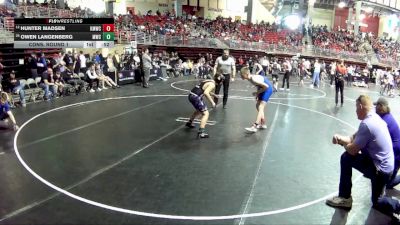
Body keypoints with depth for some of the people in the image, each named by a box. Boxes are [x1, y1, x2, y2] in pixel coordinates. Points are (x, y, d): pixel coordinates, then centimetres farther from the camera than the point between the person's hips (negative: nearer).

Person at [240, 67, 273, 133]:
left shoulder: (254, 79, -29)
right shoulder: (250, 78, -2)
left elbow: (266, 86, -27)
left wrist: (257, 93, -17)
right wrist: (258, 94, 4)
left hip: (268, 89, -10)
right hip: (264, 89, 10)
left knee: (260, 107, -17)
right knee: (258, 106, 16)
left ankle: (255, 126, -24)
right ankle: (263, 124, 28)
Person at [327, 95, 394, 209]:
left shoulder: (366, 124, -25)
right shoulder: (374, 117, 4)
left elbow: (352, 150, -17)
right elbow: (355, 138, 12)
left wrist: (342, 143, 2)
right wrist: (341, 137, -2)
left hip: (380, 169, -9)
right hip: (386, 165, 9)